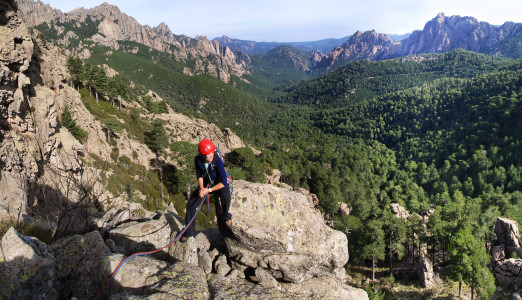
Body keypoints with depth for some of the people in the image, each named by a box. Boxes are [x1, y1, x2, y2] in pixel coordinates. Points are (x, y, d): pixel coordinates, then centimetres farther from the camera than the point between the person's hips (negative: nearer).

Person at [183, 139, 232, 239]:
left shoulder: (218, 161, -31)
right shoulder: (198, 160, -18)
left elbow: (224, 182, -29)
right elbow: (199, 176, -3)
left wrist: (209, 190, -30)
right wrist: (201, 188, -20)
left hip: (219, 184, -4)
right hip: (206, 184, 4)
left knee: (226, 197, -37)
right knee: (190, 204, -5)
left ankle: (225, 216, -4)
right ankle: (189, 232, 13)